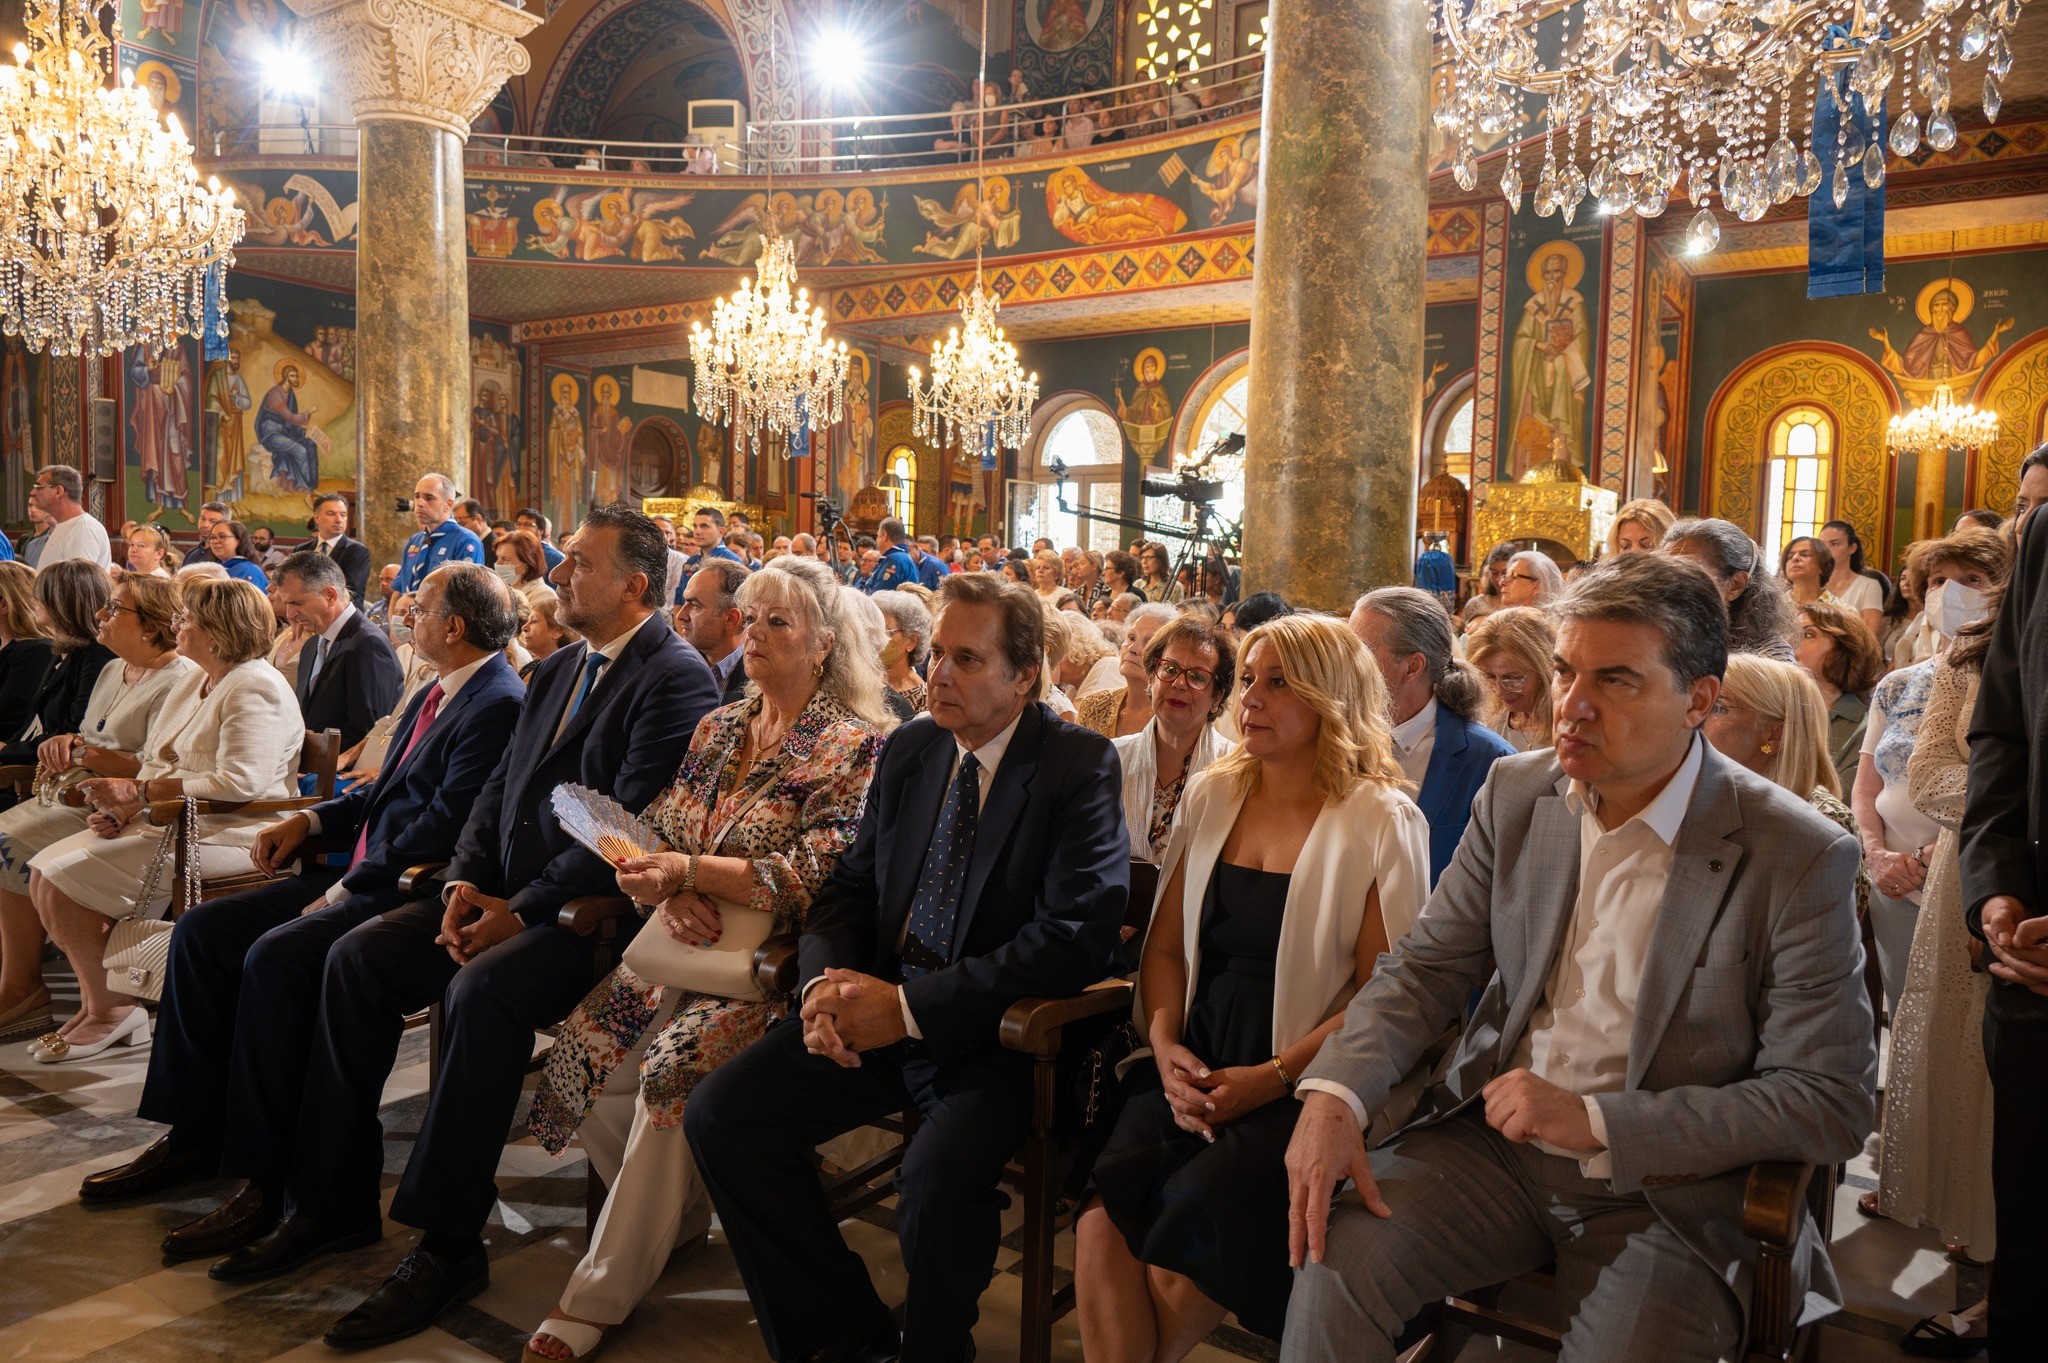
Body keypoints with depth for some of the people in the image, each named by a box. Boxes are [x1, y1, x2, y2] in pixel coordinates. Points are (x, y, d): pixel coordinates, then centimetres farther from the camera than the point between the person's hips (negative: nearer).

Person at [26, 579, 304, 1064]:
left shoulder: (254, 688, -15)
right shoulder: (195, 682, 17)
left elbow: (240, 781, -26)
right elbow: (158, 762, 20)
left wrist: (139, 792, -20)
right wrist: (121, 808, -1)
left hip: (226, 837, -10)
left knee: (63, 881, -17)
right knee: (42, 870, -2)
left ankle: (111, 1010, -1)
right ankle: (95, 1005, 6)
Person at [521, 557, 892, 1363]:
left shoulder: (854, 746, -6)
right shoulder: (718, 729, 15)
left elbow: (817, 876, -16)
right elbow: (657, 834, 13)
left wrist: (690, 868, -20)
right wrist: (670, 890, -10)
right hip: (686, 944, 7)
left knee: (670, 1069, -29)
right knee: (585, 1056, -14)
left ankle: (603, 1293, -12)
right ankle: (675, 1218, 11)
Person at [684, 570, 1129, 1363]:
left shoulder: (1080, 768, -11)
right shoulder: (910, 750, 9)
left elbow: (1074, 939, -20)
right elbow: (849, 887, 13)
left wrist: (908, 1007, -21)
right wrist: (825, 983, -9)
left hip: (997, 1033, -6)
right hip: (879, 1008, 6)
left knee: (937, 1177, -32)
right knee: (717, 1114, -8)